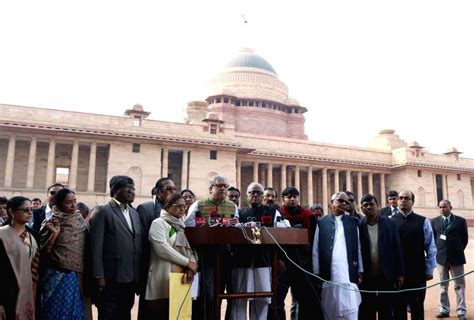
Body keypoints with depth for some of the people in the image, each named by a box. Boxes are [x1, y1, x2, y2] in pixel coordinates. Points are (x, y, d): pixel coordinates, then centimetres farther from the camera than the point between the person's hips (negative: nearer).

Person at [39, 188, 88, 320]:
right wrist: (54, 234, -20)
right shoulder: (50, 223, -6)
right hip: (57, 275, -3)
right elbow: (44, 250, -8)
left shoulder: (80, 220, 6)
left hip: (76, 275, 4)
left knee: (74, 309, 6)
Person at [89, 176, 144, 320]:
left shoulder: (135, 213, 15)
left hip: (131, 279, 6)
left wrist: (140, 275, 9)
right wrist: (99, 275, -15)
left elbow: (139, 244, 14)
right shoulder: (102, 211, -5)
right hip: (111, 279, -6)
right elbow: (96, 245, -10)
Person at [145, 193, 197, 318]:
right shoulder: (159, 223, -1)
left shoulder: (182, 226, 19)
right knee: (162, 315, -5)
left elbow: (190, 249, 12)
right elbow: (162, 248, -14)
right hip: (164, 279, -6)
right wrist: (188, 262, -12)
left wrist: (191, 267, -9)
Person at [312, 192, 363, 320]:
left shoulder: (353, 222, 12)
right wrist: (317, 274, 0)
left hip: (348, 274, 0)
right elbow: (315, 250, 5)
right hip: (328, 275, 0)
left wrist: (360, 271, 5)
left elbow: (358, 248, 10)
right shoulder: (322, 223, 8)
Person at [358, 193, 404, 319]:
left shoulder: (390, 224, 1)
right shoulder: (358, 226, -4)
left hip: (386, 276, 1)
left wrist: (399, 273, 0)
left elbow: (397, 250, 2)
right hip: (366, 278, -1)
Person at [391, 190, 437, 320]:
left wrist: (429, 270, -1)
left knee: (417, 309, 12)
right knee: (398, 309, 10)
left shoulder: (423, 222, 1)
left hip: (418, 273, 0)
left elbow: (430, 247, 2)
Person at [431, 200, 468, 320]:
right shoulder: (434, 221, 6)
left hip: (456, 257, -2)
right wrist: (438, 251, 4)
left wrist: (458, 251, 3)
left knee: (459, 285, 2)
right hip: (441, 257, 2)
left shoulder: (460, 221, 0)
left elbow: (465, 238, 4)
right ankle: (444, 310, 16)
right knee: (443, 286, 8)